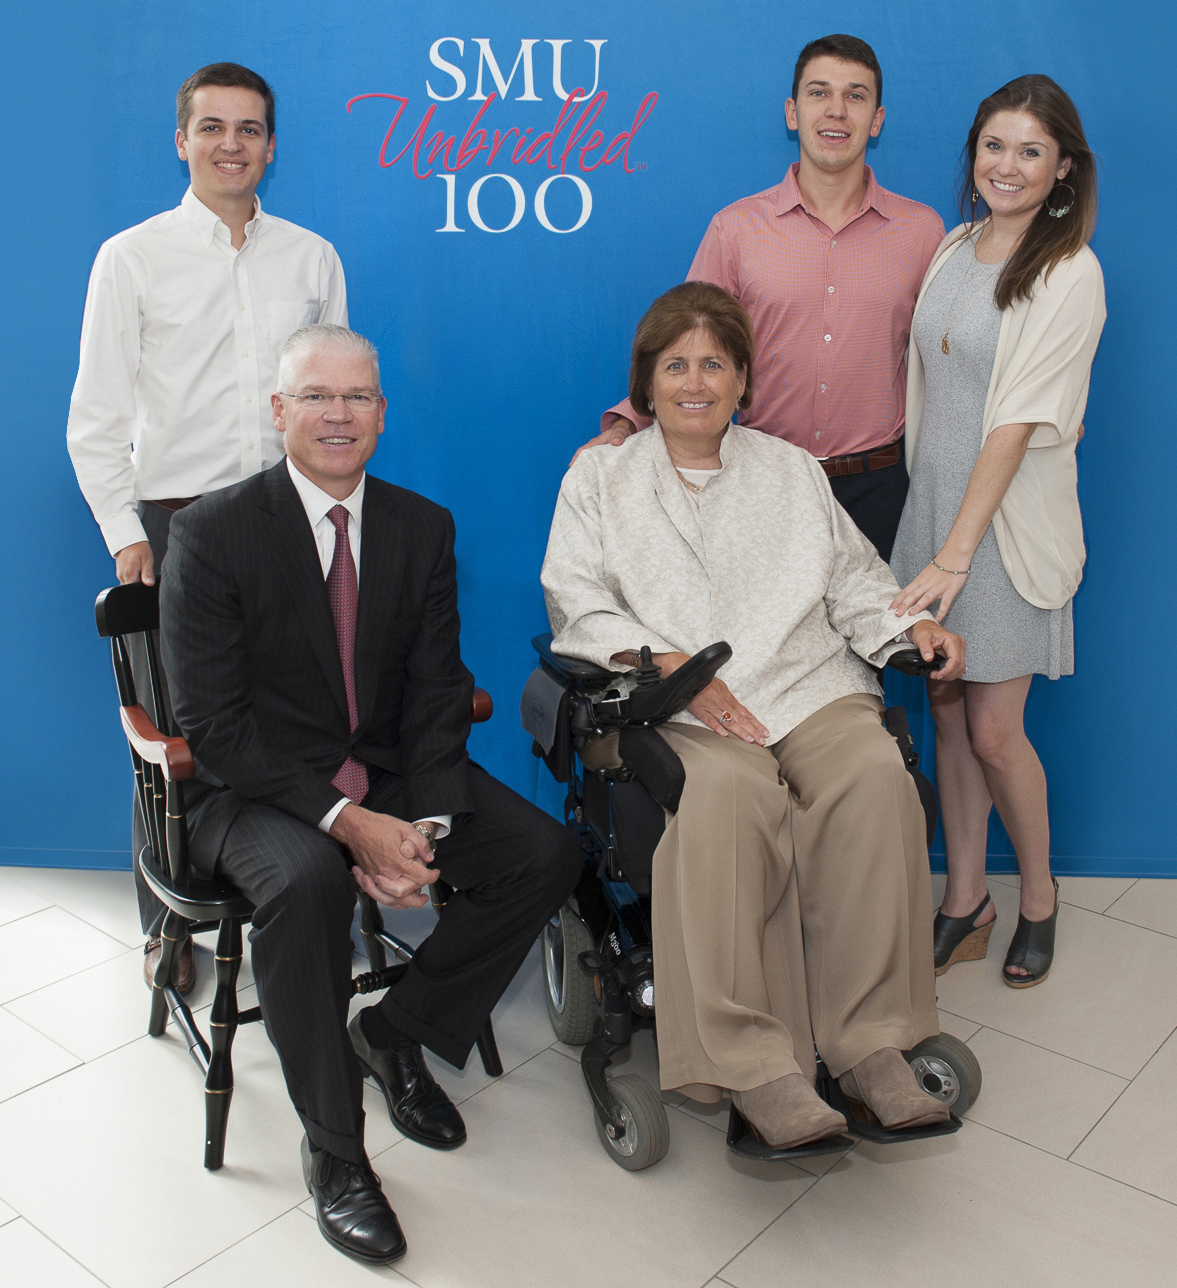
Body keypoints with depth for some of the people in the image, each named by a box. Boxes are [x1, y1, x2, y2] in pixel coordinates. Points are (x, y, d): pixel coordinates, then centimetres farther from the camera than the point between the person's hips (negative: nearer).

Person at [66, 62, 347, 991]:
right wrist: (125, 534, -7)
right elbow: (96, 419, 2)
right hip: (174, 522, -1)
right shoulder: (132, 259, 4)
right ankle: (168, 928, 21)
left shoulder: (312, 258, 11)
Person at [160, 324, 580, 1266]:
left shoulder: (424, 527, 3)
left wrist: (426, 823, -16)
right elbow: (215, 724, -15)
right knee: (307, 878, -36)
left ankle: (395, 1030, 9)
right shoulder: (212, 533, -11)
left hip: (388, 775, 5)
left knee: (547, 854, -13)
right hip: (253, 790, -4)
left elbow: (437, 693, 1)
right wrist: (346, 821, -24)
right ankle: (333, 1149, -14)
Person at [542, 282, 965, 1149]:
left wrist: (914, 627, -1)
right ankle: (750, 1063, -31)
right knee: (723, 791, -36)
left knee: (876, 775, -30)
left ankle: (869, 1038, -22)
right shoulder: (600, 477, 17)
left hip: (810, 686, 3)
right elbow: (576, 606, 3)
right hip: (683, 712, -2)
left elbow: (854, 581, 20)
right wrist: (667, 663, -13)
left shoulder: (793, 470, 26)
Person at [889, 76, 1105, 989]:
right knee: (948, 710, 10)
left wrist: (957, 553, -22)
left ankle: (1039, 895, 24)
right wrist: (933, 536, 8)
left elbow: (1018, 421, -17)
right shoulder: (952, 248, 9)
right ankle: (964, 900, 24)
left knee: (994, 729, -1)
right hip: (933, 504, 6)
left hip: (1009, 521, -5)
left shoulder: (1070, 274, -10)